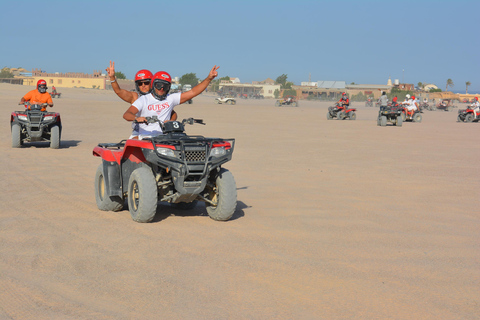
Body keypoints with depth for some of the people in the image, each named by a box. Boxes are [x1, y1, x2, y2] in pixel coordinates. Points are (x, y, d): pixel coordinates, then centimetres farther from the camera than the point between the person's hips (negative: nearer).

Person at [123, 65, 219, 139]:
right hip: (141, 136, -2)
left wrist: (209, 78, 2)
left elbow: (193, 92, 11)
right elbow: (126, 114, -9)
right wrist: (137, 118, -33)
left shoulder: (171, 98, 14)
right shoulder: (144, 99, 4)